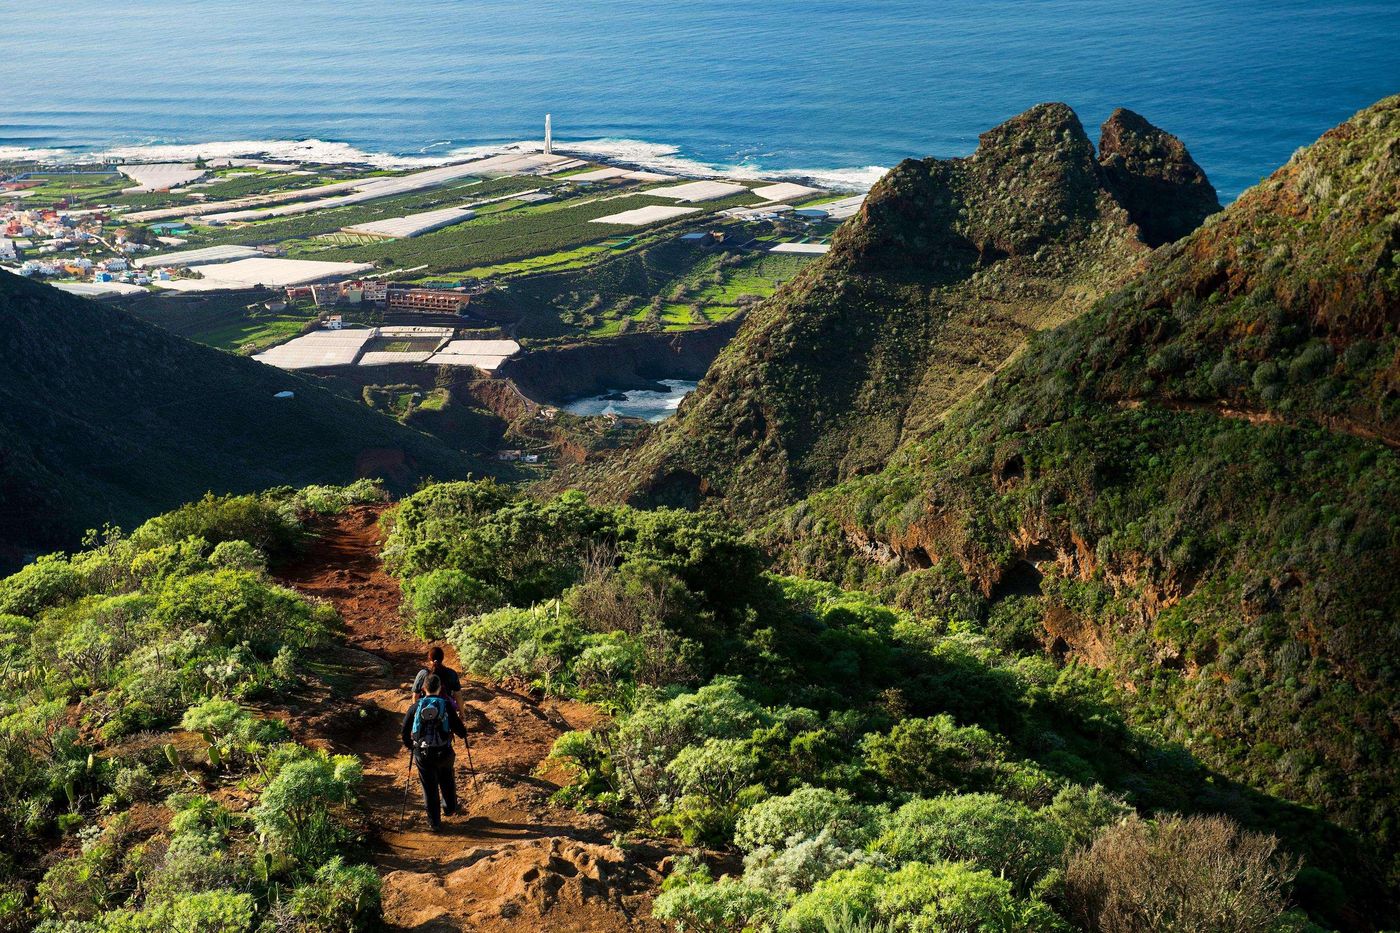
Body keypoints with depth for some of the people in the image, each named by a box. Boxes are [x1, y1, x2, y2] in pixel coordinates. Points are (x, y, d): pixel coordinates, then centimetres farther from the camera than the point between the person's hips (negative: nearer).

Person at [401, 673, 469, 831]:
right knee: (447, 781, 27)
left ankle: (434, 822, 20)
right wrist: (463, 734, 20)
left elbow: (405, 729, 5)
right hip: (444, 753, -1)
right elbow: (459, 729, -5)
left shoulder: (416, 706, -1)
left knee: (429, 787, 13)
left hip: (422, 754, 1)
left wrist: (409, 746, 23)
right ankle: (449, 807, 44)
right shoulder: (447, 706, -5)